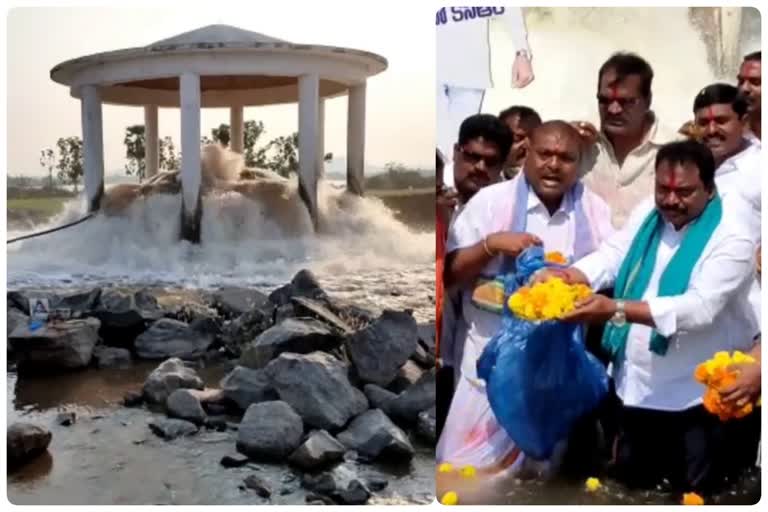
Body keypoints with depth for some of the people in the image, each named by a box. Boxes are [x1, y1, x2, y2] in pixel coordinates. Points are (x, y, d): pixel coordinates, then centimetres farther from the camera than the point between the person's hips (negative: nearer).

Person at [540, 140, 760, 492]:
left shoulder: (732, 239, -17)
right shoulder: (646, 214, 3)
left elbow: (700, 307, -29)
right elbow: (610, 256, -7)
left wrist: (616, 310, -40)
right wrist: (565, 277, -29)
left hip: (697, 394, -5)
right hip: (636, 385, 5)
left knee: (692, 490, 9)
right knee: (631, 480, 21)